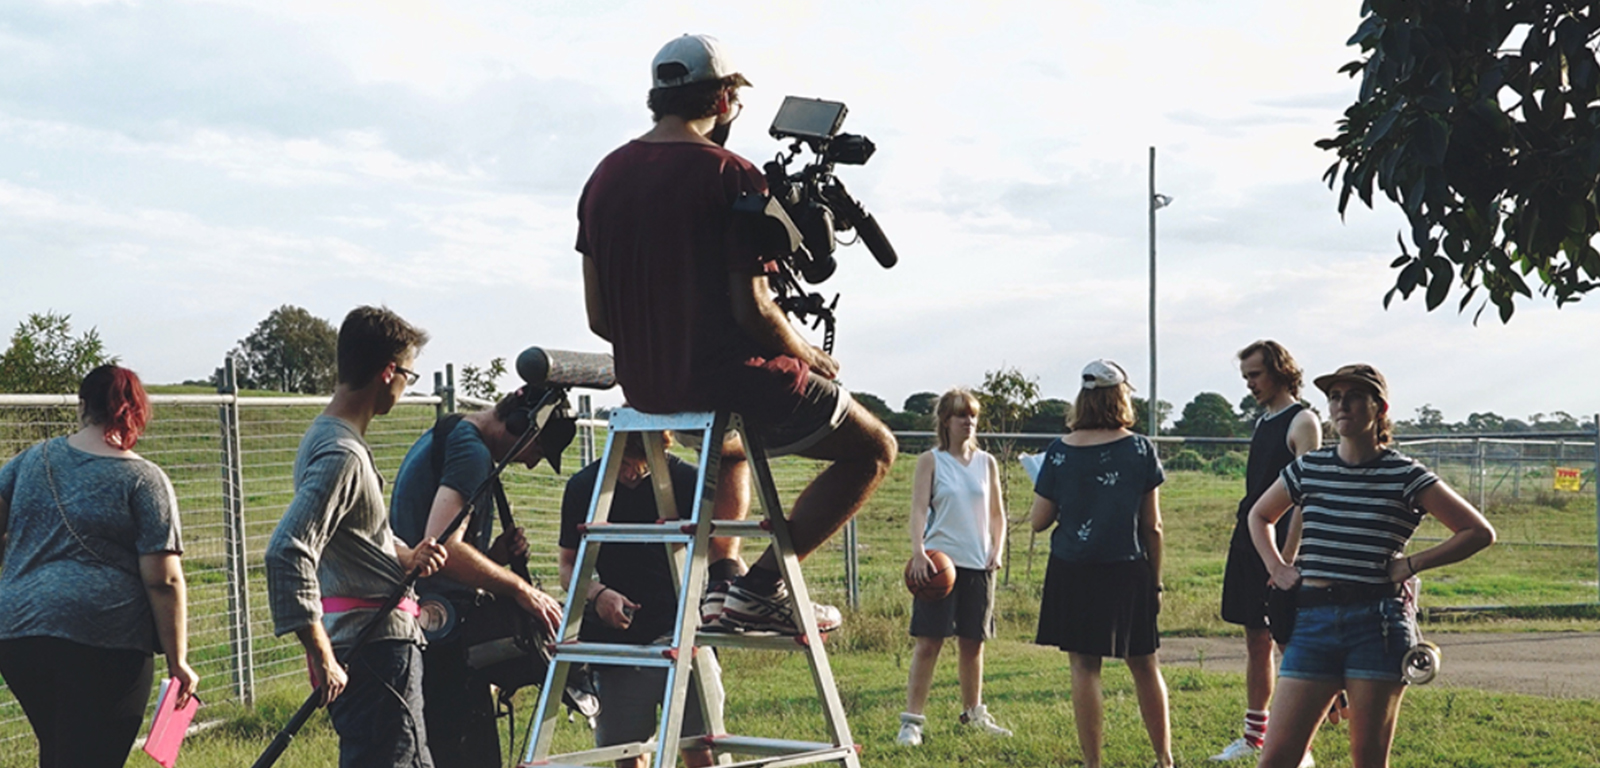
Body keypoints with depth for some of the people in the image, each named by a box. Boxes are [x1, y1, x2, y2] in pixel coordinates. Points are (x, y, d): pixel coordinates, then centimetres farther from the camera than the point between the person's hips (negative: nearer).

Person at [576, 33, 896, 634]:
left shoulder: (605, 175, 7)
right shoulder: (730, 176, -13)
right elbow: (750, 309, -18)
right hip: (725, 378, -8)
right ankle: (760, 586, -2)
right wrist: (808, 356, 1)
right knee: (873, 449, 9)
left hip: (641, 386, 8)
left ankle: (719, 582, 27)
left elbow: (598, 317, 9)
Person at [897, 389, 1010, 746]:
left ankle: (974, 713, 27)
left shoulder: (987, 463, 10)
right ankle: (911, 720, -4)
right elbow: (918, 509, -10)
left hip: (978, 565, 4)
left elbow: (997, 514, 15)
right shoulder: (930, 461, -1)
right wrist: (918, 552, -24)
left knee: (973, 642, 11)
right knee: (929, 642, -7)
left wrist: (997, 550, 0)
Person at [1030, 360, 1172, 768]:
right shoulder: (1141, 449, -4)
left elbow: (1038, 520, -1)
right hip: (1127, 570, 1)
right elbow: (1152, 525, -2)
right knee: (1143, 665, 13)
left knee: (1084, 666, 5)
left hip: (1073, 570, 0)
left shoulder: (1060, 451, -3)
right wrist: (1156, 579, 7)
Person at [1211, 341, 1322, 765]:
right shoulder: (1263, 421, 15)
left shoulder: (1301, 422, -10)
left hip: (1280, 546, -8)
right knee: (1256, 642, 12)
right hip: (1248, 542, 8)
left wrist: (1286, 559, -21)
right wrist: (1245, 542, 14)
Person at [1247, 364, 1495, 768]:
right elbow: (1260, 515, 28)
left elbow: (1480, 532, 1)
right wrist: (1276, 568, 13)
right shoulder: (1308, 469, 9)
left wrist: (1413, 564, -4)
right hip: (1313, 621, 3)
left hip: (1378, 624, -3)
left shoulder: (1405, 476, -1)